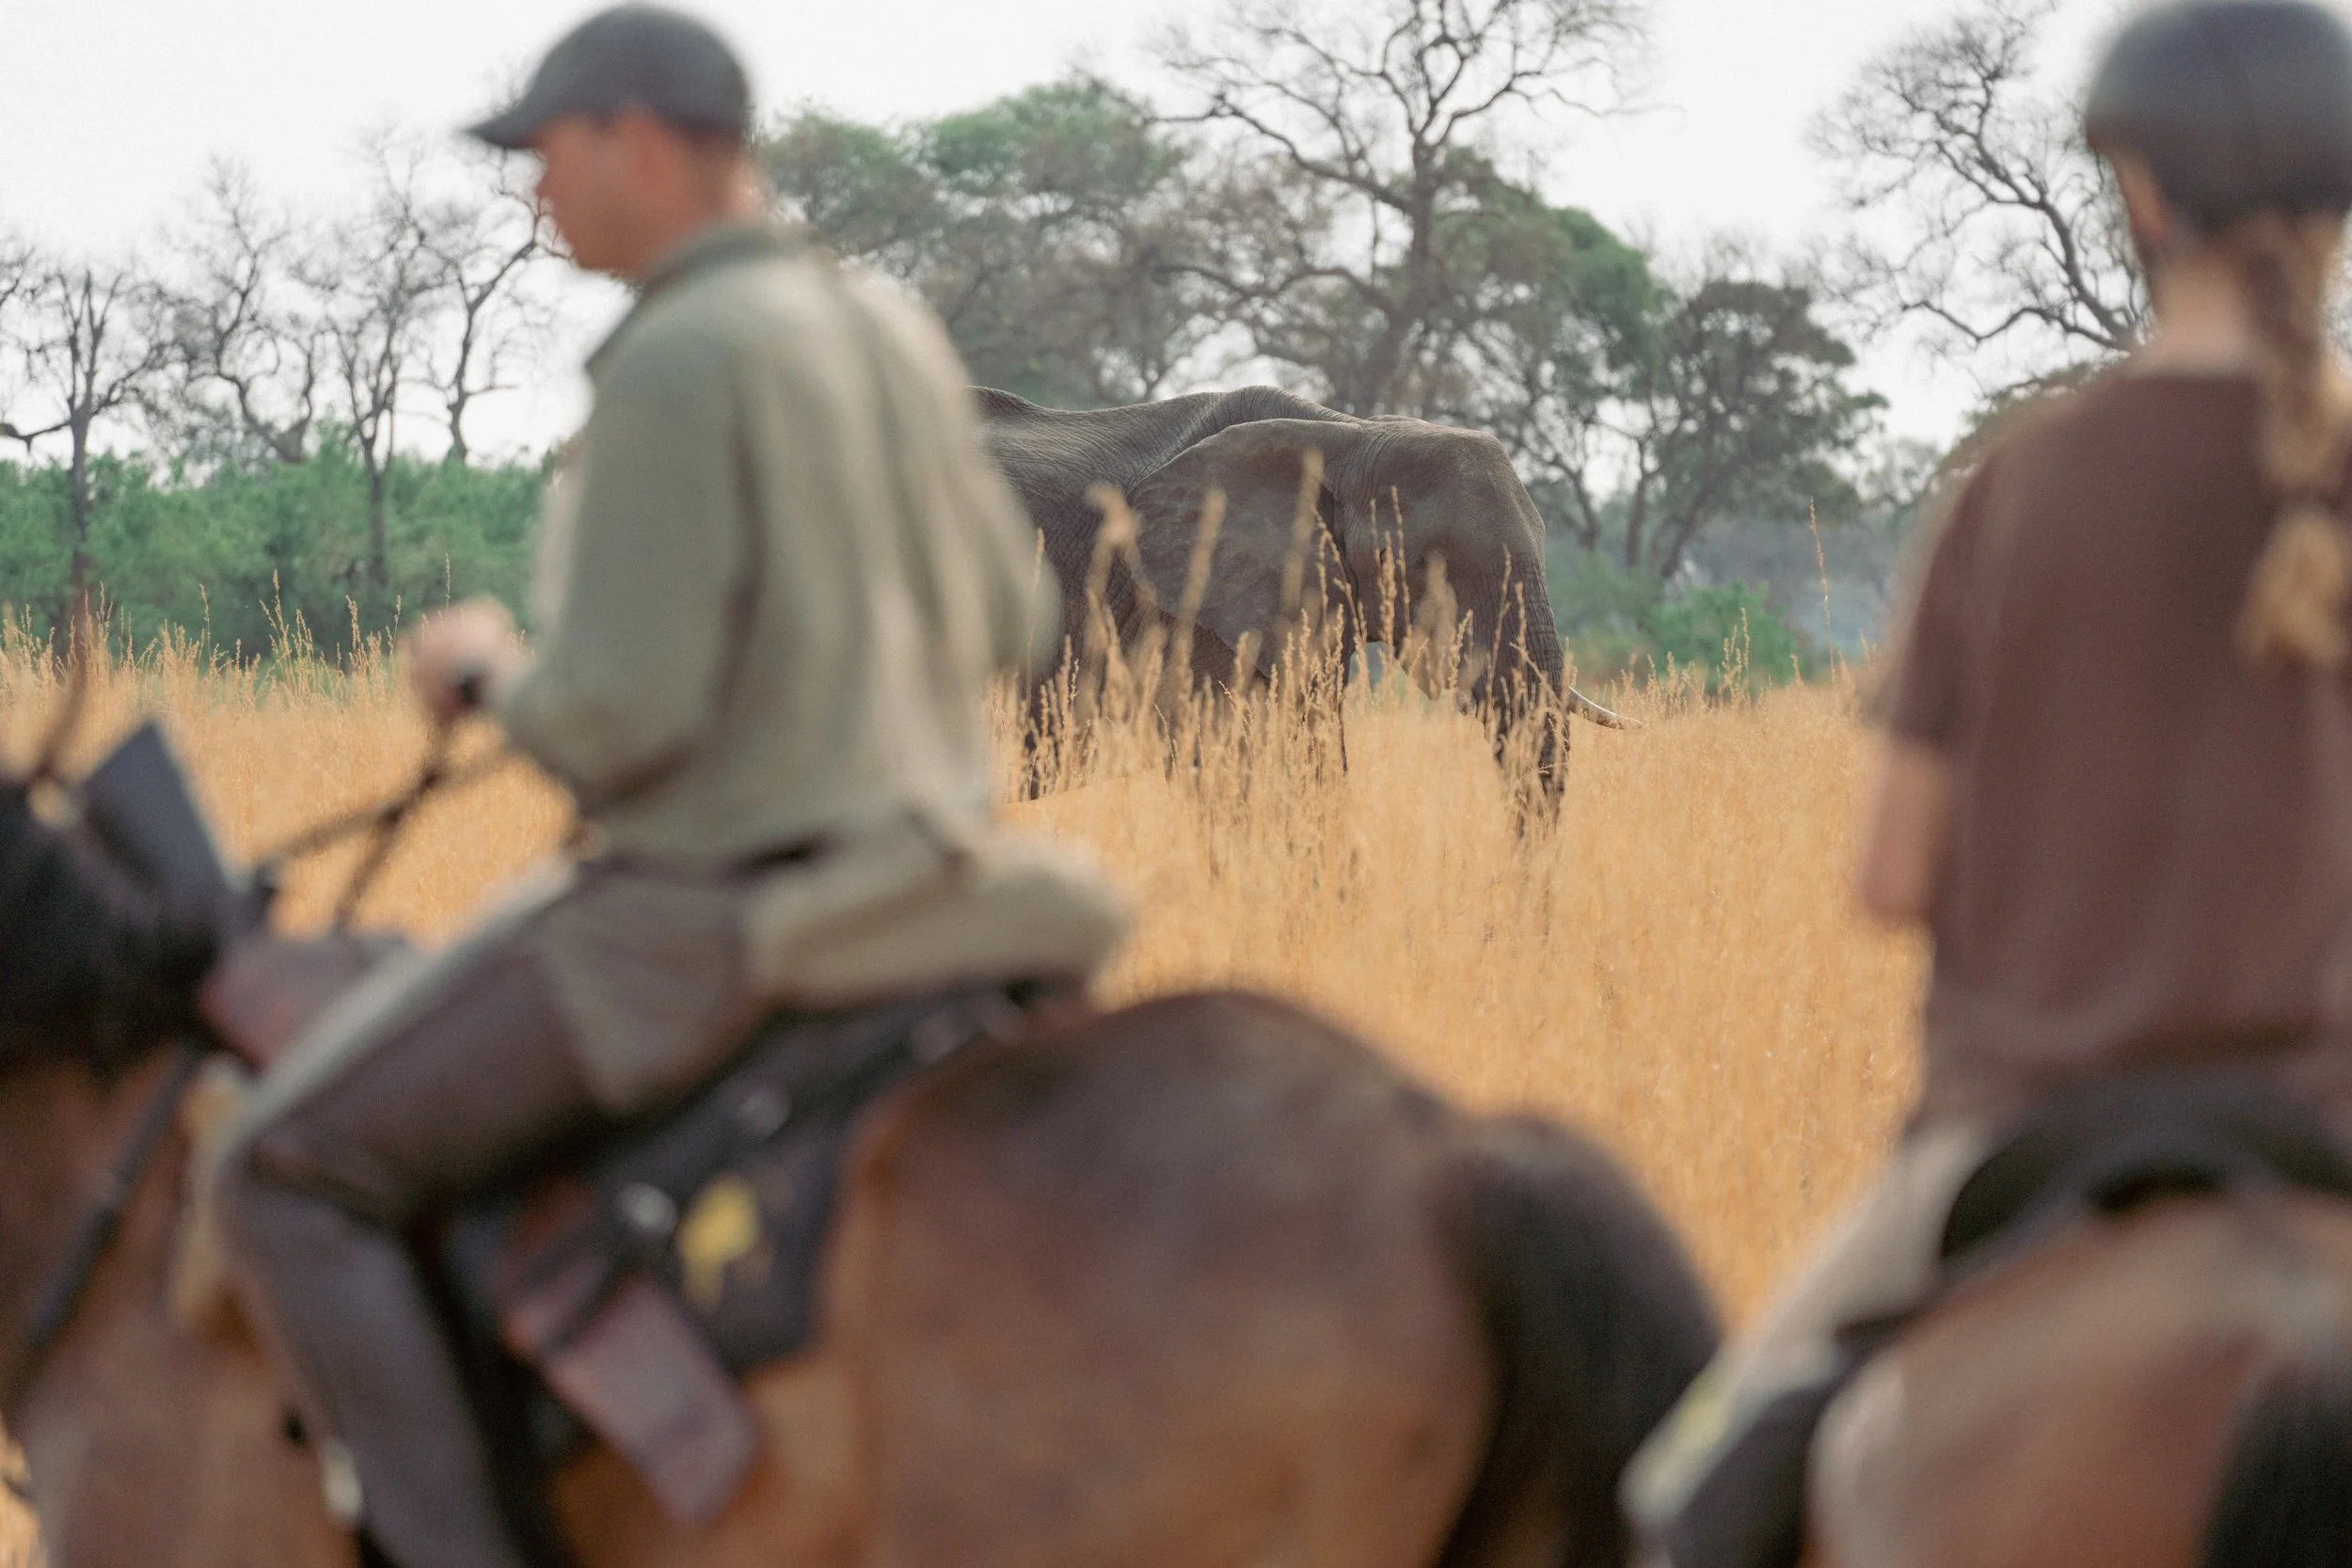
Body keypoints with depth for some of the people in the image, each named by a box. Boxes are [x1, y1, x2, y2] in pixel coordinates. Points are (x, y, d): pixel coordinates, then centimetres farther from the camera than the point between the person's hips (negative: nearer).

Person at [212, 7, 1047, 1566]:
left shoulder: (678, 361, -19)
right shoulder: (896, 333, 7)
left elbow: (620, 715, -23)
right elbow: (1003, 617, 17)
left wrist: (488, 671, -3)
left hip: (709, 915, -9)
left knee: (292, 1171, -4)